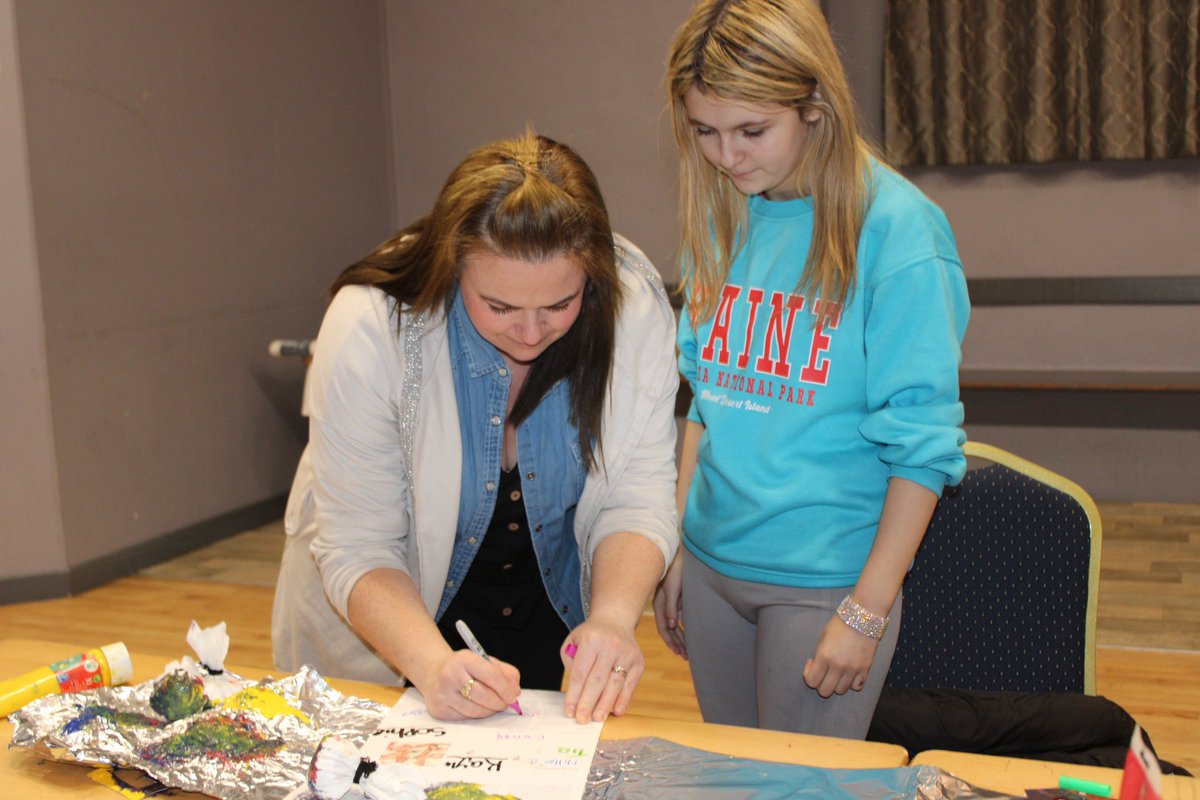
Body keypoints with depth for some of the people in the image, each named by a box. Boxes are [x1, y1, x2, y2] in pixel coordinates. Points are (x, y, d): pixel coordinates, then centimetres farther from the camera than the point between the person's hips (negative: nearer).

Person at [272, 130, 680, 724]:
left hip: (549, 602, 3)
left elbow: (636, 499, -19)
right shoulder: (371, 329, -30)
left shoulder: (633, 305, -24)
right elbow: (356, 550, -27)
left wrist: (612, 617, -37)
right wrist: (433, 663, -43)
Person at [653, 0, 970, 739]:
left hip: (826, 577, -5)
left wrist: (868, 612, -13)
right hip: (712, 563, 6)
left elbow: (922, 443, -13)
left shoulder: (894, 227, -15)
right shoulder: (721, 220, 2)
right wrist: (676, 548, 11)